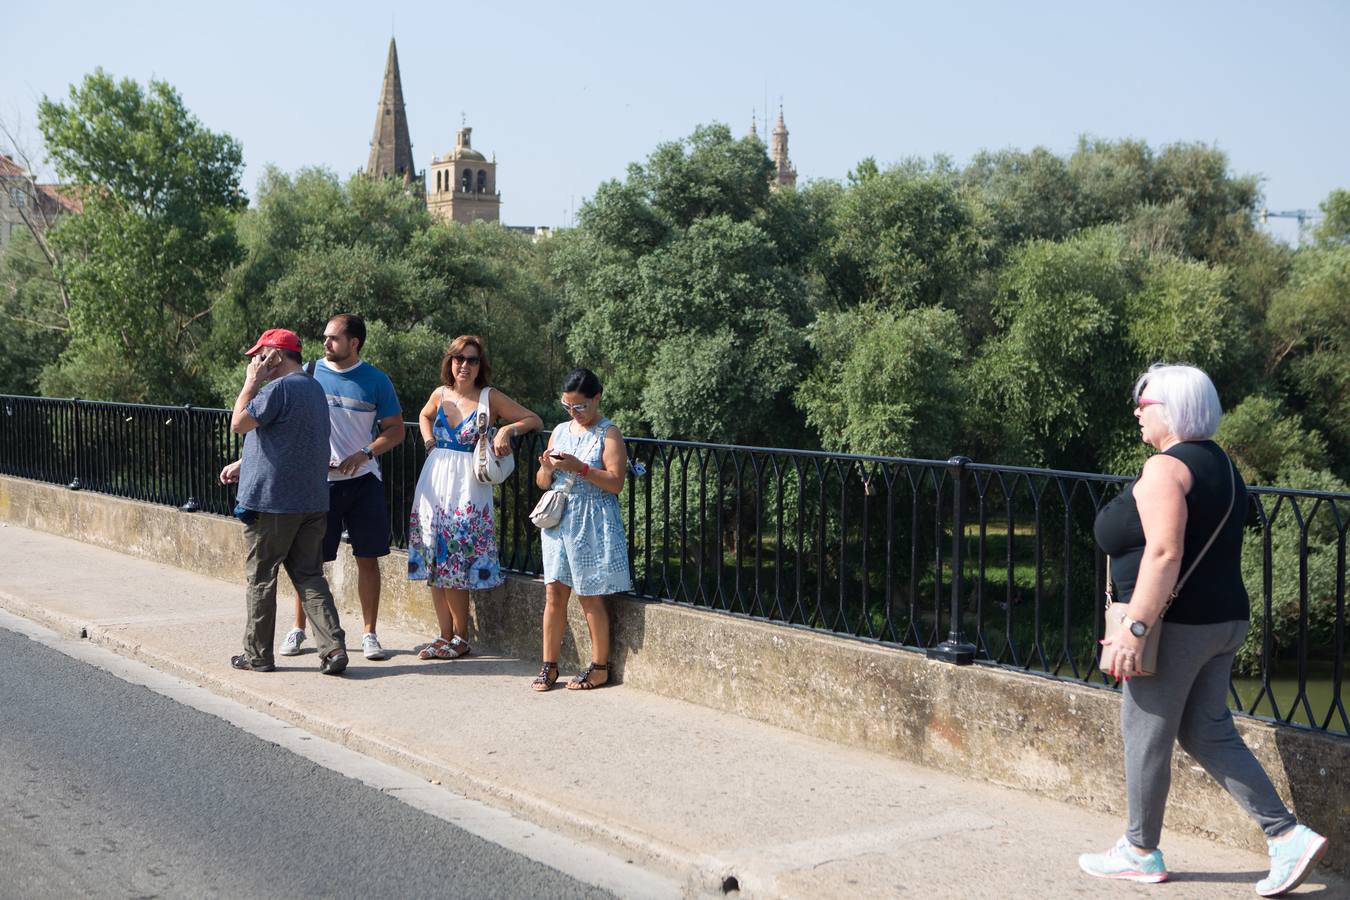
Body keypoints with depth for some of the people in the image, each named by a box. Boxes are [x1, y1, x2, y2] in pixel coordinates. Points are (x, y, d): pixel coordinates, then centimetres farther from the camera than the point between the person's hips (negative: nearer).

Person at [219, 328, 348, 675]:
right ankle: (334, 647, -4)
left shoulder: (278, 388, -15)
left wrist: (251, 382, -4)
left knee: (261, 578, 5)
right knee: (310, 577, 7)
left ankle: (258, 654, 13)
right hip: (313, 501, 8)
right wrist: (242, 463, 30)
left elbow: (239, 424, -12)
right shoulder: (314, 389, 16)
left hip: (271, 503, -8)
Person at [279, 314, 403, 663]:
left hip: (362, 481, 0)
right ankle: (297, 629, 19)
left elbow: (395, 430, 3)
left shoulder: (375, 380, 1)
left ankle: (369, 634, 11)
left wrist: (365, 453, -13)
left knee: (368, 558, 1)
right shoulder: (309, 372, 3)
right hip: (318, 480, 0)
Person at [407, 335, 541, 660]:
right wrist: (429, 442, 14)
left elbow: (535, 420, 1)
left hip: (467, 485, -5)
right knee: (434, 561, 5)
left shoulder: (490, 398, -3)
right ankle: (445, 636, 14)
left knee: (455, 564, -6)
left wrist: (507, 429, -15)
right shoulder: (440, 394, 8)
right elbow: (424, 416, 31)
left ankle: (460, 639, 7)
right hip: (435, 482, 5)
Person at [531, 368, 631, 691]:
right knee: (554, 593, 2)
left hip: (592, 525, -5)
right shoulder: (560, 431, 13)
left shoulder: (609, 434, -4)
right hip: (558, 521, 5)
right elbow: (542, 483, 15)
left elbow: (616, 482, -13)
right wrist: (546, 468, -7)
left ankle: (600, 667, 10)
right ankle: (549, 666, 8)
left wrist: (579, 468, -21)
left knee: (590, 597, 0)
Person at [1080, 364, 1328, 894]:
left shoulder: (1165, 468, -15)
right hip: (1222, 621, 9)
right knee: (1208, 735, 14)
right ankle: (1288, 836, 8)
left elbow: (1164, 553, -26)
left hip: (1177, 626, -9)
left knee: (1145, 735, 4)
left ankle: (1140, 853, 16)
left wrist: (1135, 629, -26)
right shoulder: (1220, 464, 15)